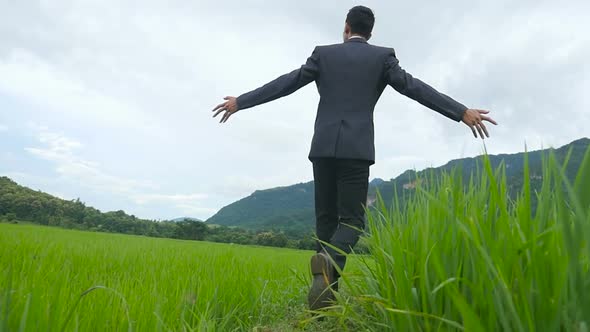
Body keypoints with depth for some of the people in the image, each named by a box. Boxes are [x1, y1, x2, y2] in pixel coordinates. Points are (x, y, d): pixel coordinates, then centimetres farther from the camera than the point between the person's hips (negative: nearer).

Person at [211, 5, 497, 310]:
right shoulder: (382, 56, 10)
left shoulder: (324, 53, 13)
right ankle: (328, 263, -33)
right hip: (356, 150, -2)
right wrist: (462, 112, -1)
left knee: (326, 220, 11)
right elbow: (413, 87, -1)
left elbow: (286, 83, 8)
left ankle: (328, 295, 10)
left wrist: (240, 102, 14)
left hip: (323, 148, 2)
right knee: (351, 222, 0)